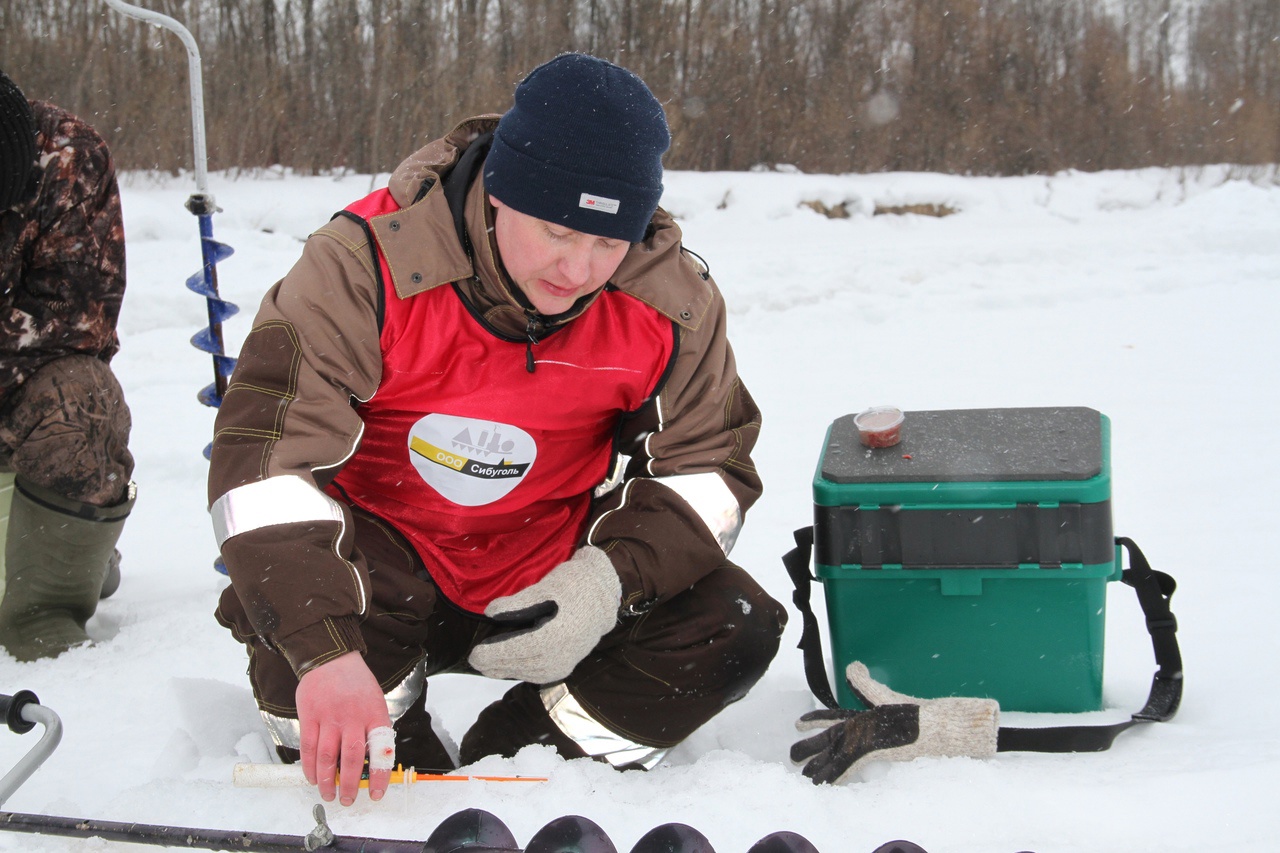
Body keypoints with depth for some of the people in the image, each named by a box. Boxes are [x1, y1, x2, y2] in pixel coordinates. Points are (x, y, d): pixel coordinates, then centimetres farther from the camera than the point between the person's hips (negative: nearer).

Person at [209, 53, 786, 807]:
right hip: (385, 565, -3)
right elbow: (263, 454, -31)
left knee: (737, 628, -16)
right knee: (294, 599, -35)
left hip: (548, 578, 3)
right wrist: (325, 649, -44)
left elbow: (711, 464, -5)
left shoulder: (671, 301, -14)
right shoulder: (370, 264, -25)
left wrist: (607, 581, -25)